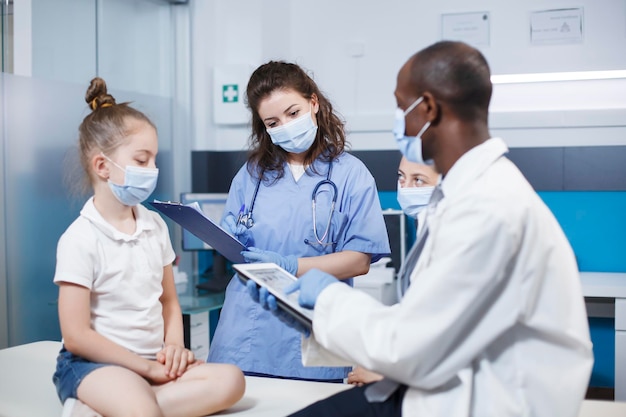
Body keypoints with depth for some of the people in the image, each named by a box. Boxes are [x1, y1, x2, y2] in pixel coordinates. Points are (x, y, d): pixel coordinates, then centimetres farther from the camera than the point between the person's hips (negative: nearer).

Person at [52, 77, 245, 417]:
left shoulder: (155, 226, 9)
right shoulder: (81, 239, -10)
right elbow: (76, 336, -13)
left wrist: (174, 345, -3)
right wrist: (146, 367, -12)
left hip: (153, 361, 8)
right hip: (94, 364, -8)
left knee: (230, 380, -17)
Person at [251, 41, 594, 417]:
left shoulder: (488, 209, -24)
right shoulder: (467, 189, 6)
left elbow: (406, 350, -21)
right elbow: (419, 322, 9)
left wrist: (331, 297, -5)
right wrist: (313, 312, 7)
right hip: (446, 387, 8)